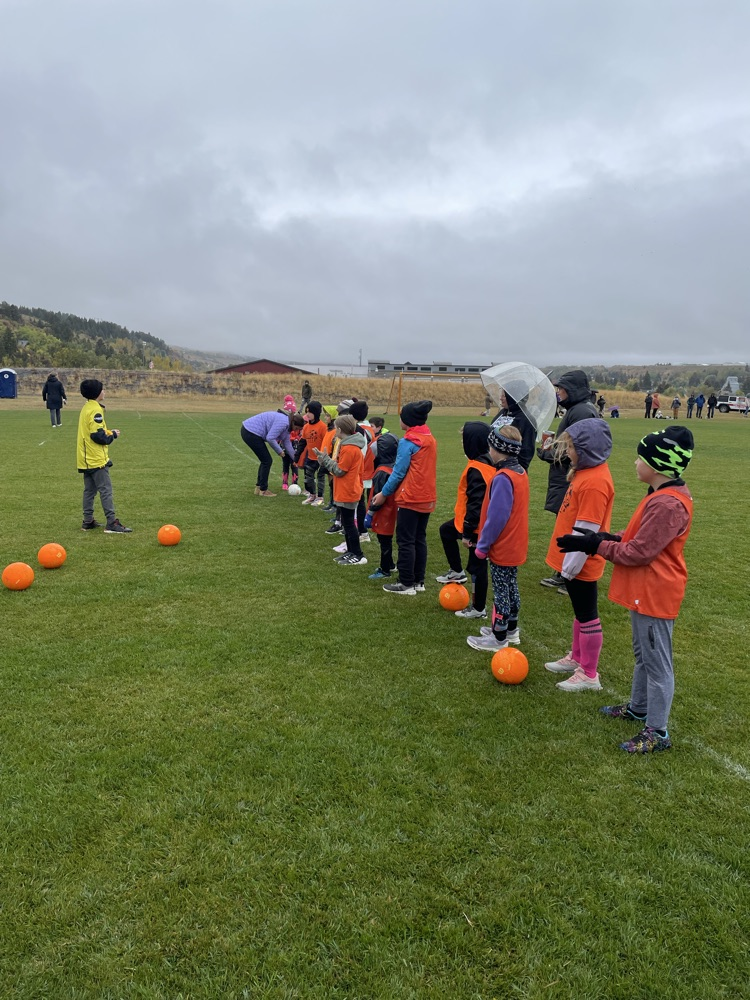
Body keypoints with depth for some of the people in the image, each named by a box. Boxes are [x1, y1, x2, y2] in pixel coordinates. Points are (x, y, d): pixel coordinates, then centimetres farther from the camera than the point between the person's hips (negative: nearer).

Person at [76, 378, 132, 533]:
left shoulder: (86, 408, 13)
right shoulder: (95, 410, -16)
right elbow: (98, 436, -21)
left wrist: (108, 432, 9)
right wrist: (113, 435, -6)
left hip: (86, 459, 10)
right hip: (97, 459, -9)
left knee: (89, 490, 13)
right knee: (106, 490, -8)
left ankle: (88, 521, 18)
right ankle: (112, 523, -9)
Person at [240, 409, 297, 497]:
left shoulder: (286, 425, 13)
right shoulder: (283, 422, -19)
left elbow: (287, 444, 20)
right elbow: (270, 438, -23)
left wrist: (295, 459, 23)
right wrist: (280, 451, -8)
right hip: (251, 433, -10)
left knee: (265, 460, 18)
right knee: (267, 461, 0)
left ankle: (258, 488, 26)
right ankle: (263, 490, 9)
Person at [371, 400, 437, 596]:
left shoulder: (407, 442, -13)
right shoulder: (431, 439, 9)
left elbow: (399, 472, -14)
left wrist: (384, 493, -5)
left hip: (410, 498, -7)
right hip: (427, 498, 8)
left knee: (406, 541, 0)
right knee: (419, 539, 15)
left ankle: (407, 584, 4)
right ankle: (419, 581, 21)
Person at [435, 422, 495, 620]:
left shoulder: (476, 469, -24)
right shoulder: (490, 463, 4)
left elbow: (475, 504, -25)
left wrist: (467, 532, -20)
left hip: (477, 526, -9)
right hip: (484, 522, 9)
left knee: (477, 567, 3)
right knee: (446, 530, 26)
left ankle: (479, 609, 17)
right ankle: (457, 571, 32)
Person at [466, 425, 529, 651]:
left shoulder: (503, 478, -23)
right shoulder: (520, 472, 6)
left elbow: (496, 517, -24)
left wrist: (482, 546, -14)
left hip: (501, 548, -9)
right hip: (516, 546, 9)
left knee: (501, 590, 1)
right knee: (511, 586, 19)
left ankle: (498, 638, 11)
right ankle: (511, 629, 32)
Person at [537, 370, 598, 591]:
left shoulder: (582, 412, -19)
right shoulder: (575, 409, 13)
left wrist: (548, 451, -12)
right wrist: (554, 443, 2)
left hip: (570, 482, -10)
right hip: (565, 481, 10)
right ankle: (564, 574, 30)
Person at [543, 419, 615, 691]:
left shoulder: (595, 482, -25)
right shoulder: (586, 471, 6)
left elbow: (586, 531, -25)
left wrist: (571, 565, -20)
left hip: (581, 565, -9)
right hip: (573, 560, 9)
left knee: (587, 615, 4)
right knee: (579, 611, 22)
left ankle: (589, 675, 18)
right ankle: (576, 658, 39)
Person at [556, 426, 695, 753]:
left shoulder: (667, 504, -26)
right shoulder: (665, 494, 7)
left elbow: (638, 553, -24)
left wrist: (595, 546, -16)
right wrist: (610, 538, 2)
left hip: (655, 594, -11)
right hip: (644, 591, 11)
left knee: (657, 662, 1)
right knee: (643, 654, 24)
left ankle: (657, 732, 13)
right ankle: (639, 708, 40)